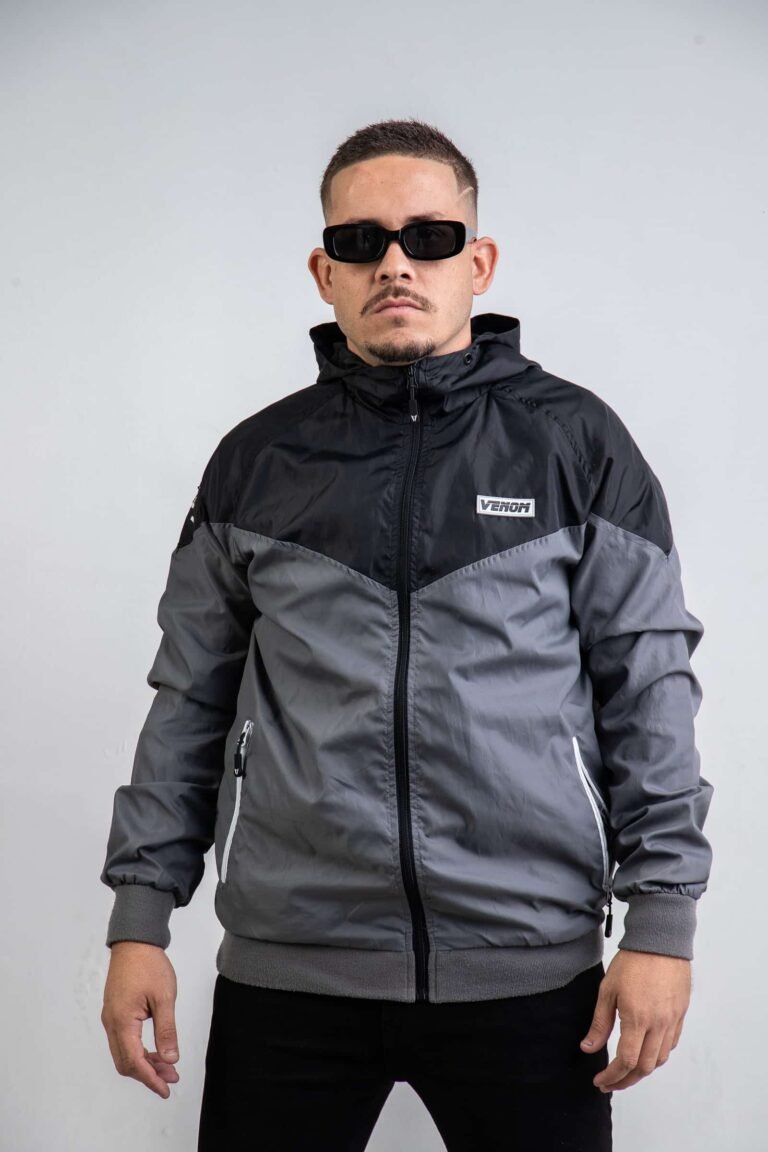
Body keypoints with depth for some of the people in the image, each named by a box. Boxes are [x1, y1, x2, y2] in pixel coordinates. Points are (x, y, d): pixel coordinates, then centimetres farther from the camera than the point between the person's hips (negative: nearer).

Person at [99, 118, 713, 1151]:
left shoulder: (575, 440, 2)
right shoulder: (256, 460, 8)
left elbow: (648, 686, 1)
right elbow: (190, 700, 10)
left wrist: (663, 922, -4)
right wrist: (140, 919, 6)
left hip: (529, 972, -1)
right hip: (287, 970, 2)